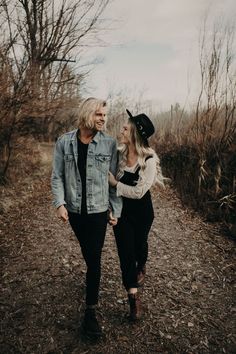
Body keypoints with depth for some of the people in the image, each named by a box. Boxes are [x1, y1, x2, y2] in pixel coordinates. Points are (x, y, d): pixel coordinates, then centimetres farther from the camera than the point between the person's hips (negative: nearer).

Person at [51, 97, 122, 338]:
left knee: (94, 258, 1)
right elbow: (57, 176, -1)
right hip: (74, 210, 2)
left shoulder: (109, 143, -7)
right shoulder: (64, 142, -4)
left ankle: (90, 311, 14)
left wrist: (115, 209, -4)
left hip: (98, 210, -2)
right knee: (87, 253, 22)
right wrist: (59, 203, -13)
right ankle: (93, 277, 51)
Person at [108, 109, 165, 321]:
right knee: (126, 252, 0)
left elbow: (138, 192, -22)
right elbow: (112, 178, 5)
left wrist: (115, 183, -21)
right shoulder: (119, 154, -7)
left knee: (139, 244, 22)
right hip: (122, 210, 2)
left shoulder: (149, 160, -20)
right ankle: (134, 297, 15)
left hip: (142, 211, -2)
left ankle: (141, 268, 57)